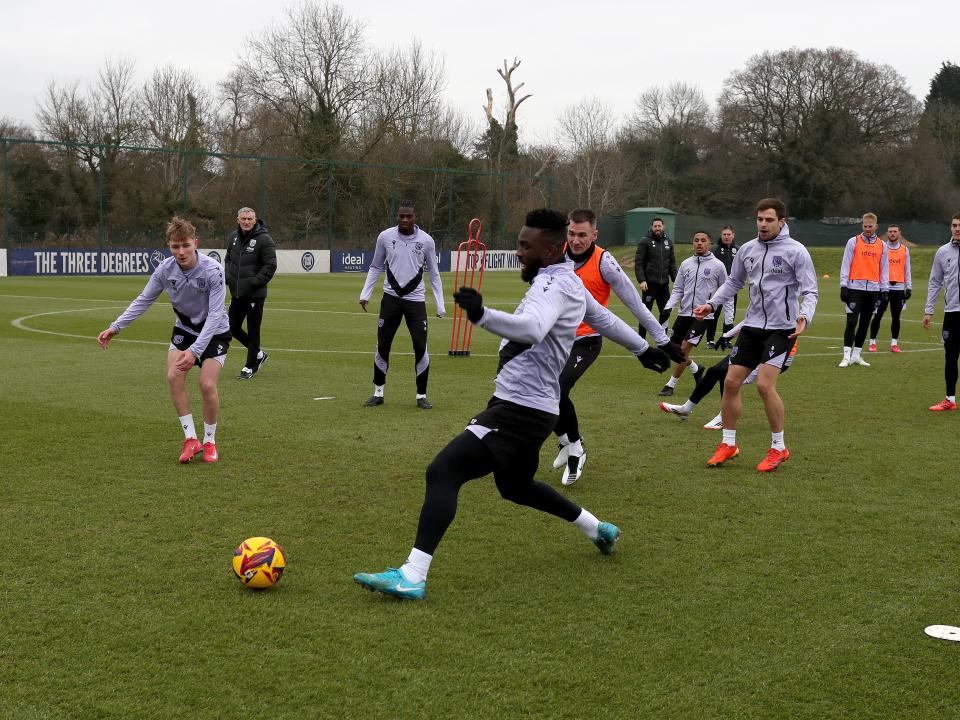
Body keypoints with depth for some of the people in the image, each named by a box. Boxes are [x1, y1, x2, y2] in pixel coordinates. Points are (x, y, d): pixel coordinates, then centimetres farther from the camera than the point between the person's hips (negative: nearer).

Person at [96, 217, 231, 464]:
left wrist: (194, 350, -39)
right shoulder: (165, 270, -18)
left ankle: (209, 442, 6)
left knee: (207, 385, -16)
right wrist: (115, 327, -11)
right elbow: (143, 300, -4)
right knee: (174, 376, -16)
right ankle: (190, 439, -6)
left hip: (215, 332, -4)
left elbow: (215, 315, -32)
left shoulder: (212, 270, -30)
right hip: (184, 329, 4)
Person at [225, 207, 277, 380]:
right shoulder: (233, 237, 9)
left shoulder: (264, 239, -12)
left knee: (253, 330, 1)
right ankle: (258, 354, 31)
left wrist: (254, 282, -18)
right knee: (233, 327, 12)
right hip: (237, 293, 7)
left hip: (255, 294, -7)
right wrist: (228, 275, 3)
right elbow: (228, 259, 21)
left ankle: (250, 367, 14)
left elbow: (270, 266, -13)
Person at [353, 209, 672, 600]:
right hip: (531, 408, 11)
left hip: (519, 410, -11)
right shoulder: (569, 281, 13)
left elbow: (532, 329, -38)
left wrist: (482, 315, -53)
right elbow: (604, 318, 30)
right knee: (515, 486, 31)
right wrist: (642, 348, 45)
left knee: (442, 471, -18)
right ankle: (599, 530, 44)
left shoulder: (555, 284, -17)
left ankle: (412, 575, -25)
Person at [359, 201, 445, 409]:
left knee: (421, 348, -4)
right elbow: (376, 268, 10)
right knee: (382, 346, 4)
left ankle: (421, 395, 10)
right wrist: (365, 294, 2)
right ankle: (378, 393, 18)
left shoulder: (426, 240, -4)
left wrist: (440, 305, -1)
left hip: (416, 299, -1)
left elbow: (434, 274, 4)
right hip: (391, 298, 1)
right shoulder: (385, 237, -3)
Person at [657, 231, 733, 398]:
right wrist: (669, 306, -4)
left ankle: (670, 385, -3)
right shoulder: (686, 264, 9)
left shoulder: (717, 265, -2)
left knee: (684, 348, -15)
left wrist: (729, 319, -1)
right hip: (684, 314, 5)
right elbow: (678, 290, 13)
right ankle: (696, 369, 35)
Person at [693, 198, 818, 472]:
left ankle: (778, 448, 0)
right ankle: (728, 444, 17)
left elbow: (810, 291, -9)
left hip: (781, 328, -6)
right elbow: (734, 282, 21)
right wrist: (712, 304, 8)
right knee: (731, 382, 2)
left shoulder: (796, 251, -9)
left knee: (764, 384, -17)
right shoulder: (748, 249, 7)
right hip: (751, 326, 6)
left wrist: (805, 315, -28)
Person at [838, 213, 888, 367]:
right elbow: (845, 265, 0)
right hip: (855, 288, -3)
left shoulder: (882, 245, 10)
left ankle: (856, 355, 15)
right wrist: (843, 286, -7)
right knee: (851, 322, -9)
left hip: (873, 289, 3)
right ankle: (846, 356, -9)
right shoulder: (853, 242, 2)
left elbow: (884, 268, 12)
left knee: (865, 323, 7)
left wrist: (884, 289, 7)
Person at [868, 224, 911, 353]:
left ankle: (894, 343, 10)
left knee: (896, 317, 4)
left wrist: (909, 287, 6)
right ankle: (872, 342, 7)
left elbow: (907, 269, 11)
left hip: (898, 287, 2)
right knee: (877, 316, -1)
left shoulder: (905, 249, 10)